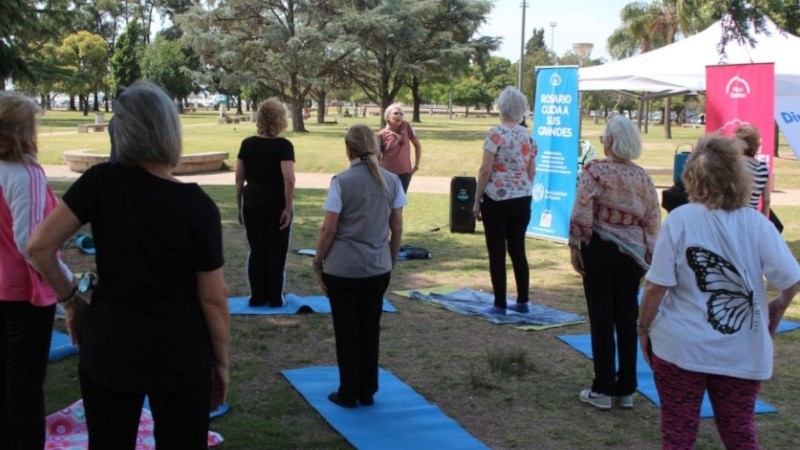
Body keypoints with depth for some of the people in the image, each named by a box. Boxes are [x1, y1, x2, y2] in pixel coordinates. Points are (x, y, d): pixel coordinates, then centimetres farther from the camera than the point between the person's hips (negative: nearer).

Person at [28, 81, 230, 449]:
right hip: (181, 354, -2)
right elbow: (213, 298, -10)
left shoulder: (100, 182, -10)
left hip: (107, 348, 2)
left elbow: (39, 246, -10)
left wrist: (71, 299, 5)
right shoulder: (198, 206, -14)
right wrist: (221, 363, 3)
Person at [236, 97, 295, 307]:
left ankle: (257, 296, 16)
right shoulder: (284, 146, -9)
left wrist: (240, 206, 13)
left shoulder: (247, 144, 3)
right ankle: (275, 298, 12)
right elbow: (289, 179, -17)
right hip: (277, 206, -3)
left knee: (256, 251, 11)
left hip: (252, 205, 3)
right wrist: (288, 207, -13)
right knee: (277, 252, 7)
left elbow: (239, 179, 5)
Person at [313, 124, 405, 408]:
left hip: (343, 269, -4)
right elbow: (397, 227, 4)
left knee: (347, 331, 9)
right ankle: (367, 392, 23)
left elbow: (329, 229, -11)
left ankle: (348, 394, 17)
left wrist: (318, 263, 0)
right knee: (371, 328, 14)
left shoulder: (342, 182, -12)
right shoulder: (391, 181, 0)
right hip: (378, 268, 4)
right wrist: (392, 260, 16)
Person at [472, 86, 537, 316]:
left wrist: (477, 200, -7)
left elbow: (486, 170, -14)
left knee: (497, 253, 1)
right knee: (518, 250, 13)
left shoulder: (496, 133, -11)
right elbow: (532, 171, 11)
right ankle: (522, 302, 18)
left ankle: (500, 305, 4)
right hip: (522, 199, 6)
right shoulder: (528, 135, 7)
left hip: (497, 199, -6)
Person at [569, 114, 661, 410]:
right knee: (627, 320, 11)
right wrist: (648, 258, 13)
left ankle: (603, 390, 9)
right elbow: (653, 222, 6)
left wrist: (574, 247, -5)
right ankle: (626, 389, 19)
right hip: (632, 255, 4)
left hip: (600, 250, -4)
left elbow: (581, 214, -15)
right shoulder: (643, 177, 5)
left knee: (602, 320, 3)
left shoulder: (595, 170, -10)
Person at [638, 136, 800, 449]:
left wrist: (644, 329, 2)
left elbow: (657, 287, -13)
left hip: (681, 348, -2)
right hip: (742, 352, 2)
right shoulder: (756, 223, -7)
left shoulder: (679, 220, -12)